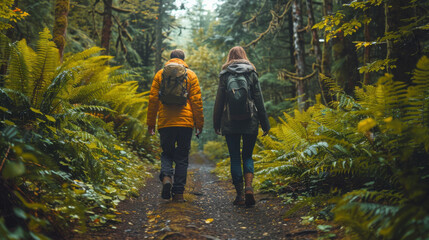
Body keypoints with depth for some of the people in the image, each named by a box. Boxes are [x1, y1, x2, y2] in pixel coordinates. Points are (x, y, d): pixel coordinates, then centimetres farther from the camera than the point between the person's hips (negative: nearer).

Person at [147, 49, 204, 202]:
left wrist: (151, 123, 10)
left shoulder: (160, 74, 9)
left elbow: (153, 100, 6)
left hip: (165, 122, 1)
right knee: (182, 158, 7)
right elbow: (196, 101, 1)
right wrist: (199, 123, 5)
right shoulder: (190, 75, 7)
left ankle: (166, 177, -12)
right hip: (185, 122, -1)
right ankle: (178, 193, 5)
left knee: (167, 154, 15)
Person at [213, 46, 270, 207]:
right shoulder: (251, 73, 3)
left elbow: (219, 102, 2)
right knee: (247, 156, 12)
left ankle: (240, 195, 6)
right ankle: (248, 187, -9)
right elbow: (259, 100, 1)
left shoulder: (225, 75, 3)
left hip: (230, 123, 0)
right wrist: (265, 124, 5)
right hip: (250, 122, 1)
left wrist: (216, 124, 10)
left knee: (235, 157, 6)